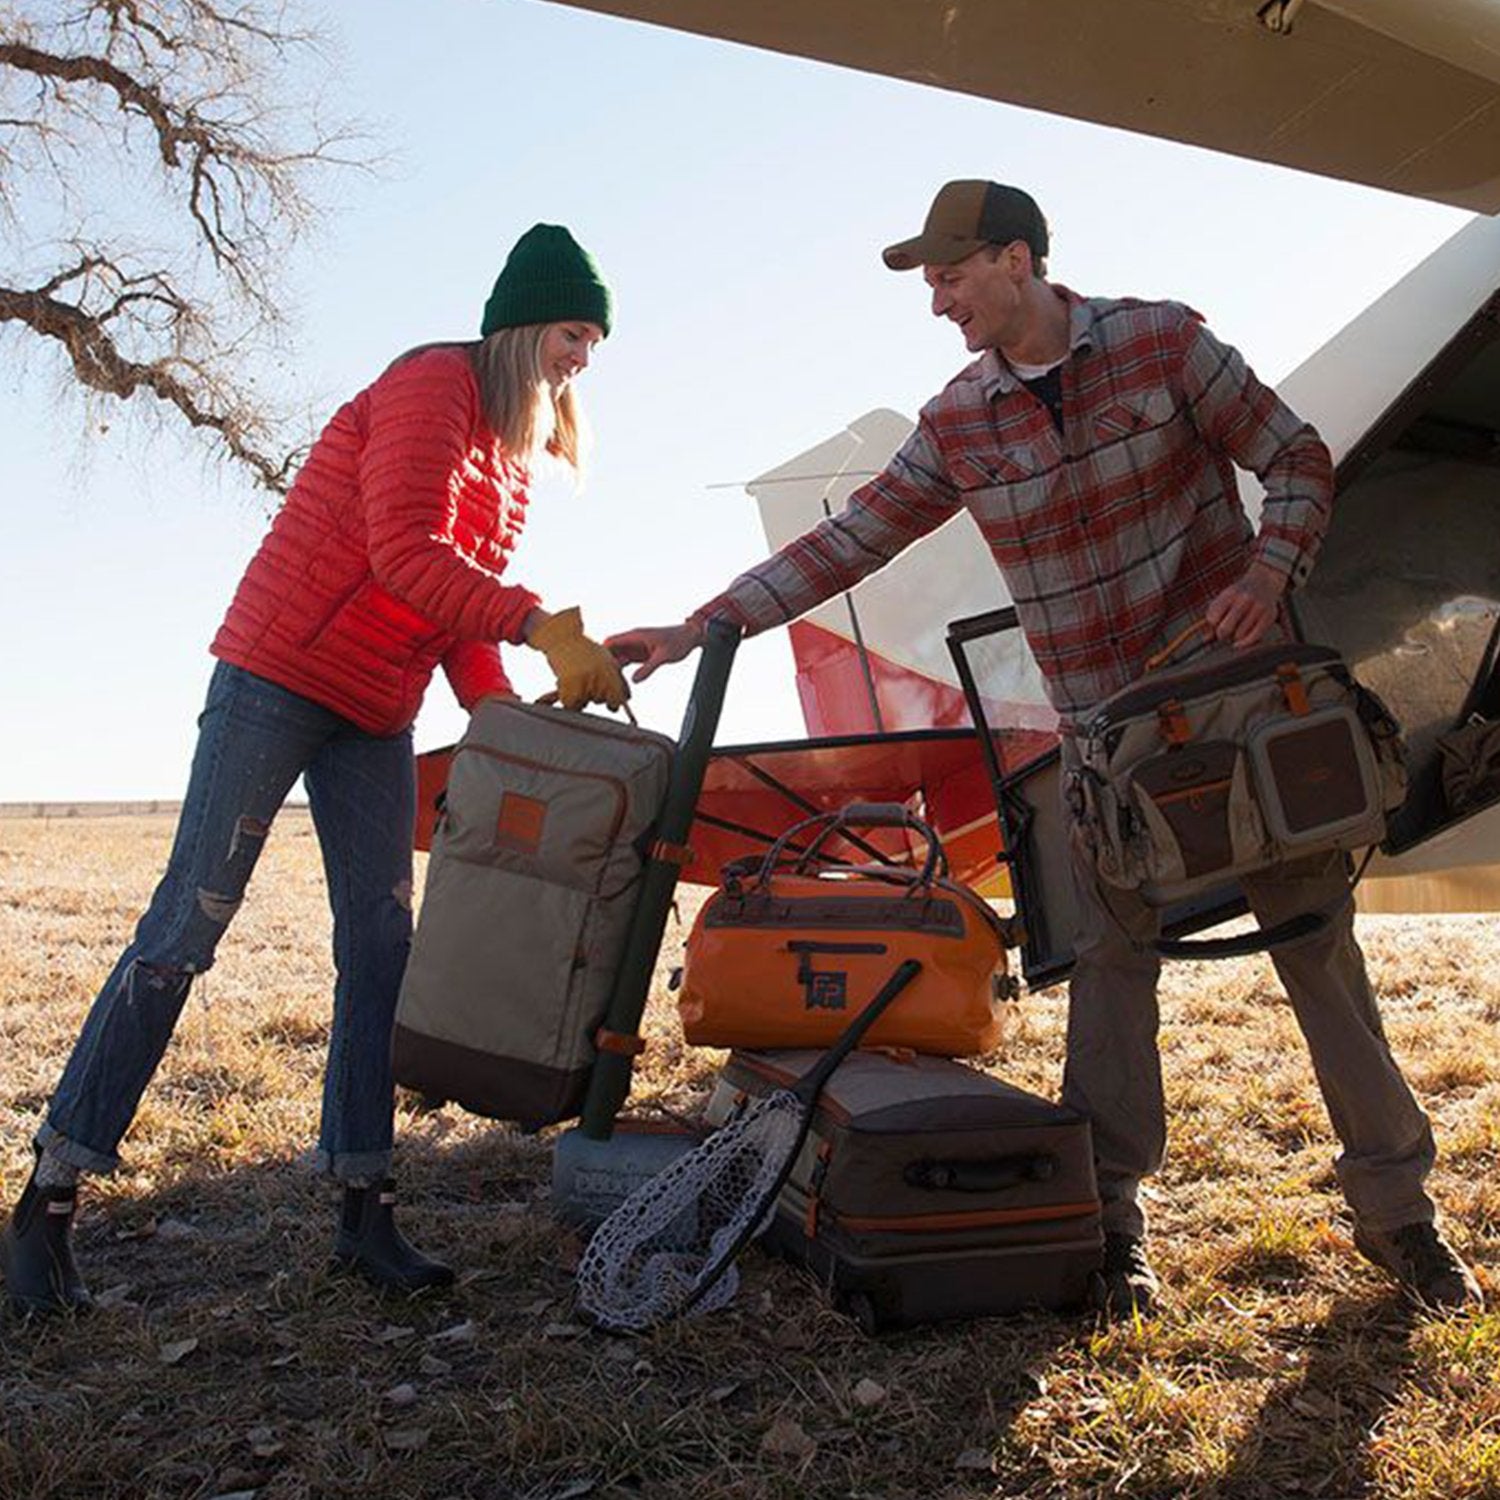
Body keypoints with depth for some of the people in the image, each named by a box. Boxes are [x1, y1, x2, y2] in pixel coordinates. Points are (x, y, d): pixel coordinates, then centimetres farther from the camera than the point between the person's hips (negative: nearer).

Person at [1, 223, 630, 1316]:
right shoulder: (433, 384, -10)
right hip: (278, 680, -8)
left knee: (380, 944, 2)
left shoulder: (513, 448, 16)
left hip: (376, 717, 8)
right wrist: (541, 624, -30)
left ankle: (365, 1207, 9)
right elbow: (403, 551, -24)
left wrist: (507, 717, 1)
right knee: (188, 926, -7)